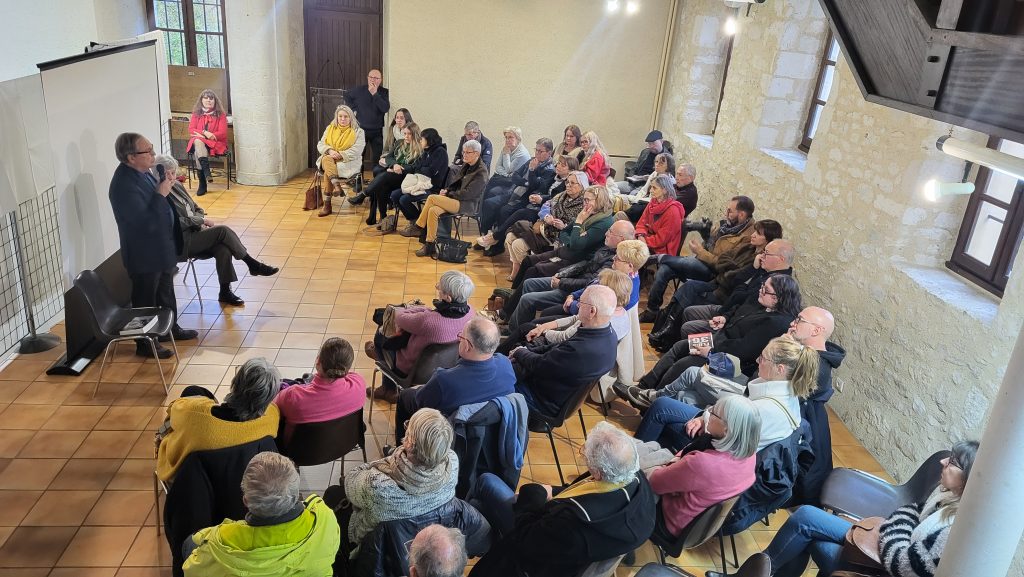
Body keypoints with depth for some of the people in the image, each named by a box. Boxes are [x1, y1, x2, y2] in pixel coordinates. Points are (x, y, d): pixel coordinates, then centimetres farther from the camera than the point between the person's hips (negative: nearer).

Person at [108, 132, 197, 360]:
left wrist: (165, 185, -1)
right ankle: (145, 344, 25)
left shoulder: (142, 171, -1)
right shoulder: (124, 185, -30)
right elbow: (145, 222, -31)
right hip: (144, 254, -9)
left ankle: (171, 328, 44)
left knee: (166, 292, 25)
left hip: (161, 248, 9)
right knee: (145, 299, 9)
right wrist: (161, 194, -28)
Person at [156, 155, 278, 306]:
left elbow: (196, 208, 19)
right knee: (223, 230, -23)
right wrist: (202, 220, -11)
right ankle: (253, 265, -11)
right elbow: (177, 222, -18)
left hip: (195, 232, 7)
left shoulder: (177, 186, 11)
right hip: (181, 243, -7)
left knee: (223, 250, -21)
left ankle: (225, 292, -11)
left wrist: (201, 221, -2)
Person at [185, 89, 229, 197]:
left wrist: (205, 134, -16)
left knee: (198, 151, -32)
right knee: (197, 141, -35)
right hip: (198, 142, 2)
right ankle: (206, 170, -45)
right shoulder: (196, 114, 11)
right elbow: (191, 130, 3)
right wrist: (204, 133, -17)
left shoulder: (220, 114, 3)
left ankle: (202, 183, -35)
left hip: (215, 143, -2)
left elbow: (223, 133, -7)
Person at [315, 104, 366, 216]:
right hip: (329, 158, 4)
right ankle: (336, 185, -44)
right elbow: (320, 145, 8)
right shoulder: (330, 129, 15)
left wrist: (340, 154, -20)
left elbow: (356, 150, -10)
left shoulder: (358, 132, 2)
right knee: (326, 159, -33)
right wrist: (330, 151, -14)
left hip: (348, 161, -4)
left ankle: (327, 204, -28)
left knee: (327, 170, -30)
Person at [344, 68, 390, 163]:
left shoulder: (384, 92, -4)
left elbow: (385, 108, -19)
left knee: (378, 157, 0)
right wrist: (353, 108, 7)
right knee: (358, 156, 3)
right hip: (360, 129, 1)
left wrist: (375, 94, -23)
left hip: (377, 131, -1)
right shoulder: (359, 90, 0)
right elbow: (347, 95, 19)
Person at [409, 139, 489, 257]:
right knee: (433, 210, -19)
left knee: (432, 198, -20)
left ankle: (419, 228, -5)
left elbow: (468, 193, -18)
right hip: (456, 200, 8)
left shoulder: (481, 172, -12)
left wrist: (448, 194, -12)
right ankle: (429, 245, -16)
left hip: (468, 205, -8)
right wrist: (447, 190, 1)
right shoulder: (466, 166, 14)